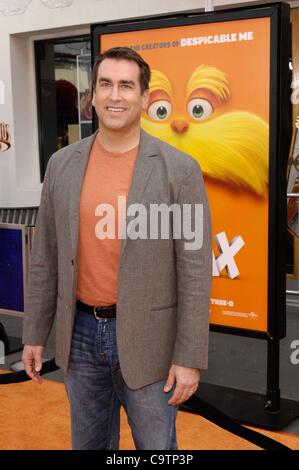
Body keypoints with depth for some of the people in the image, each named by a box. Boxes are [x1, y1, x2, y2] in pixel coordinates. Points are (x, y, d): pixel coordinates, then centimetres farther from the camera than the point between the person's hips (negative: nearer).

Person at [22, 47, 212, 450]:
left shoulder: (180, 169, -11)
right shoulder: (62, 164, 1)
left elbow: (195, 270, -11)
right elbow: (45, 256, 6)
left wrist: (190, 357, -11)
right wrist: (35, 333, 8)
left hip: (146, 339, -3)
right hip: (79, 333, 4)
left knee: (156, 444, 12)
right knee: (90, 442, 21)